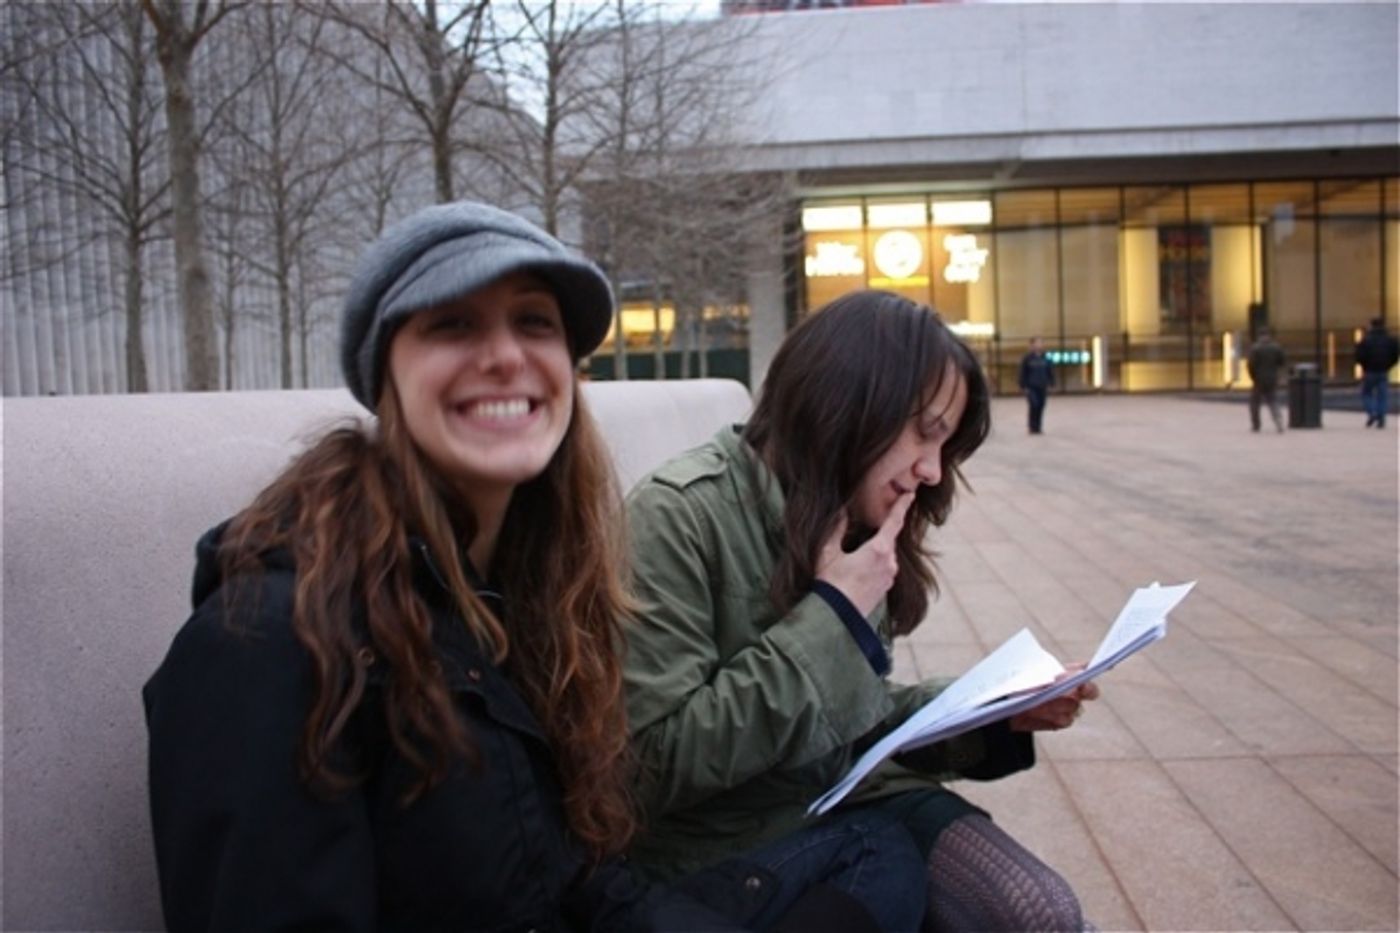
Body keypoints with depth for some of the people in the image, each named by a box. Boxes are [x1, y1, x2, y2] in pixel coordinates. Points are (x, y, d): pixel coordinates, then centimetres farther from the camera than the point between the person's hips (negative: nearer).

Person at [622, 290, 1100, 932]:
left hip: (846, 797, 7)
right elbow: (656, 764, -24)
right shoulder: (681, 516, -19)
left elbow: (856, 715, 12)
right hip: (722, 843, -6)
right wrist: (829, 618, -23)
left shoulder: (850, 524, 6)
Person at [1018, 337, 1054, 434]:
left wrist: (1050, 384, 8)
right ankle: (1033, 427, -5)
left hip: (1042, 387, 4)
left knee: (1040, 407, 4)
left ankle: (1038, 427, 12)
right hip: (1031, 387, -4)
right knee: (1034, 406, -13)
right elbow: (1023, 373, -4)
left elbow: (1050, 371, 14)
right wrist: (1024, 386, -8)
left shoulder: (1045, 358, 8)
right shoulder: (1027, 358, -4)